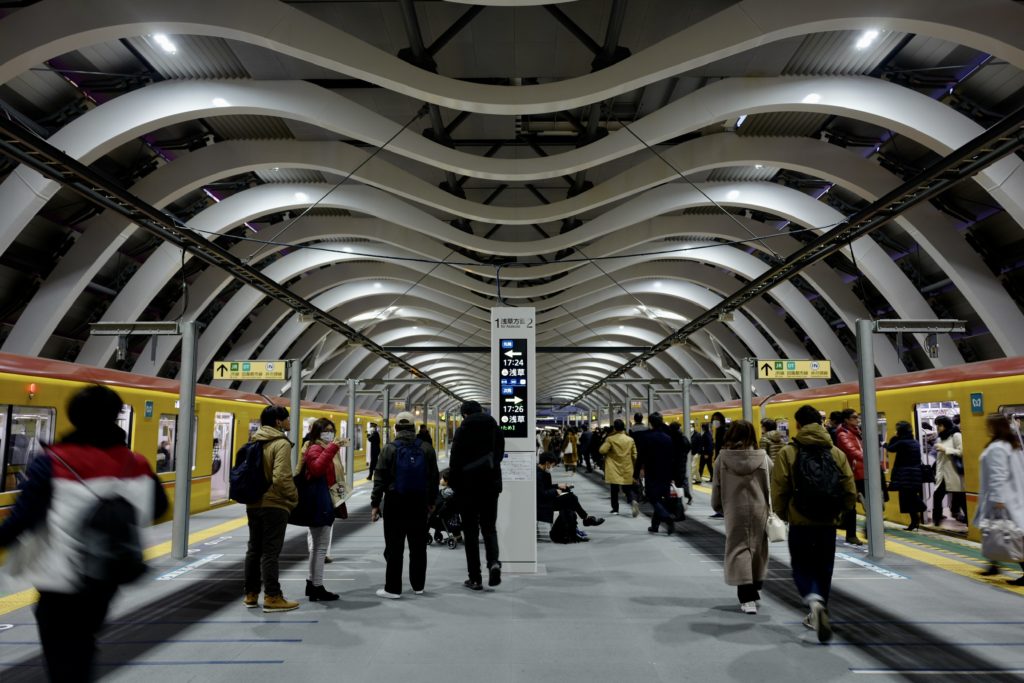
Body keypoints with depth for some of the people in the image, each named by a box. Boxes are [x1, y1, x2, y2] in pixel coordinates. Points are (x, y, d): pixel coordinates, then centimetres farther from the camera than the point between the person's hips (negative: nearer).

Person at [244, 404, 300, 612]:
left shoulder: (254, 443, 10)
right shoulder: (281, 443, -14)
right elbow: (281, 478, -23)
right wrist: (294, 497, -9)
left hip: (253, 504, 8)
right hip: (274, 505, -8)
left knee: (254, 549, 15)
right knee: (270, 552, -3)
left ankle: (251, 594, 23)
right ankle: (272, 597, 3)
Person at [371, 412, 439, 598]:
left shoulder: (389, 449, -6)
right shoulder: (427, 449, 2)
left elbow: (380, 479, -8)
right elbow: (434, 478, 7)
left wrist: (375, 504, -2)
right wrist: (431, 502, 16)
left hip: (395, 503, -3)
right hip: (419, 504, 3)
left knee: (394, 547, 3)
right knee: (418, 546, 12)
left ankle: (393, 588, 6)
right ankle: (418, 585, 19)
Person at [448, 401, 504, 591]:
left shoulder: (462, 432, -9)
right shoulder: (496, 430, 4)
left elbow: (455, 463, -9)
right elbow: (500, 456, 8)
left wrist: (455, 486, 1)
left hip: (468, 487, -3)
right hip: (491, 485, 3)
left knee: (471, 531, 6)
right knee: (489, 527, 15)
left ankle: (475, 579, 8)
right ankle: (493, 562, -10)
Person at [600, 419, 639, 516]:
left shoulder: (610, 439, -10)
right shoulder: (630, 439, 2)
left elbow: (602, 451, -13)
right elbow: (634, 455, 5)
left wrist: (605, 443, 6)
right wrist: (634, 467, 18)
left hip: (614, 470, -3)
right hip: (627, 469, 3)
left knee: (614, 490, 9)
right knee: (627, 489, 10)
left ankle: (615, 509, 14)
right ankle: (632, 501, -16)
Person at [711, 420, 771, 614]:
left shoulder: (723, 458, -6)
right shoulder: (762, 457, -4)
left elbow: (716, 487, -1)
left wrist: (719, 507, 15)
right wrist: (770, 506, 15)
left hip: (735, 511, -2)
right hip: (759, 509, 2)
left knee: (739, 548, 3)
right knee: (757, 548, 16)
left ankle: (747, 598, -5)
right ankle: (754, 590, 31)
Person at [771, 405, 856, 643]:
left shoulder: (788, 452, -9)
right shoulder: (837, 453, 0)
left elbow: (779, 491, -10)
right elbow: (850, 492, 0)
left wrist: (783, 514, 8)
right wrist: (837, 512, 16)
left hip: (800, 522, -3)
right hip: (828, 523, 3)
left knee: (802, 567, 10)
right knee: (823, 569, 18)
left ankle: (814, 601, -17)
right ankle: (817, 615, 28)